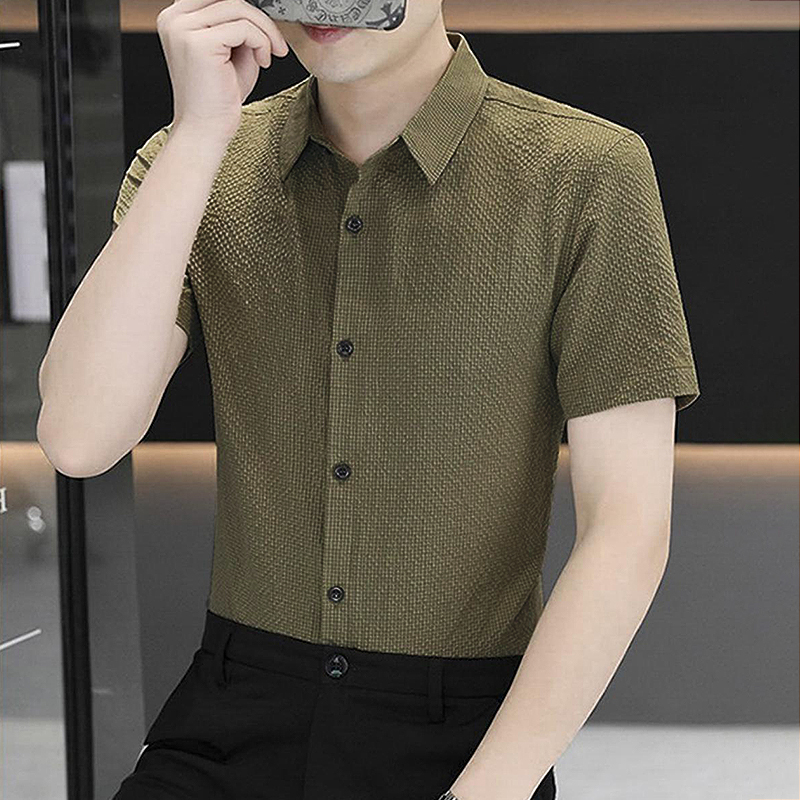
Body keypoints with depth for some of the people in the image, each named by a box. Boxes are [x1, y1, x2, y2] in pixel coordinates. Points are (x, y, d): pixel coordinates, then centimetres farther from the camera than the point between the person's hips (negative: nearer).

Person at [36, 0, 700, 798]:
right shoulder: (188, 165, 1)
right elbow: (78, 439, -13)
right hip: (232, 730, 2)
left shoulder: (589, 175, -10)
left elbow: (628, 528, -11)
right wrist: (199, 133, -17)